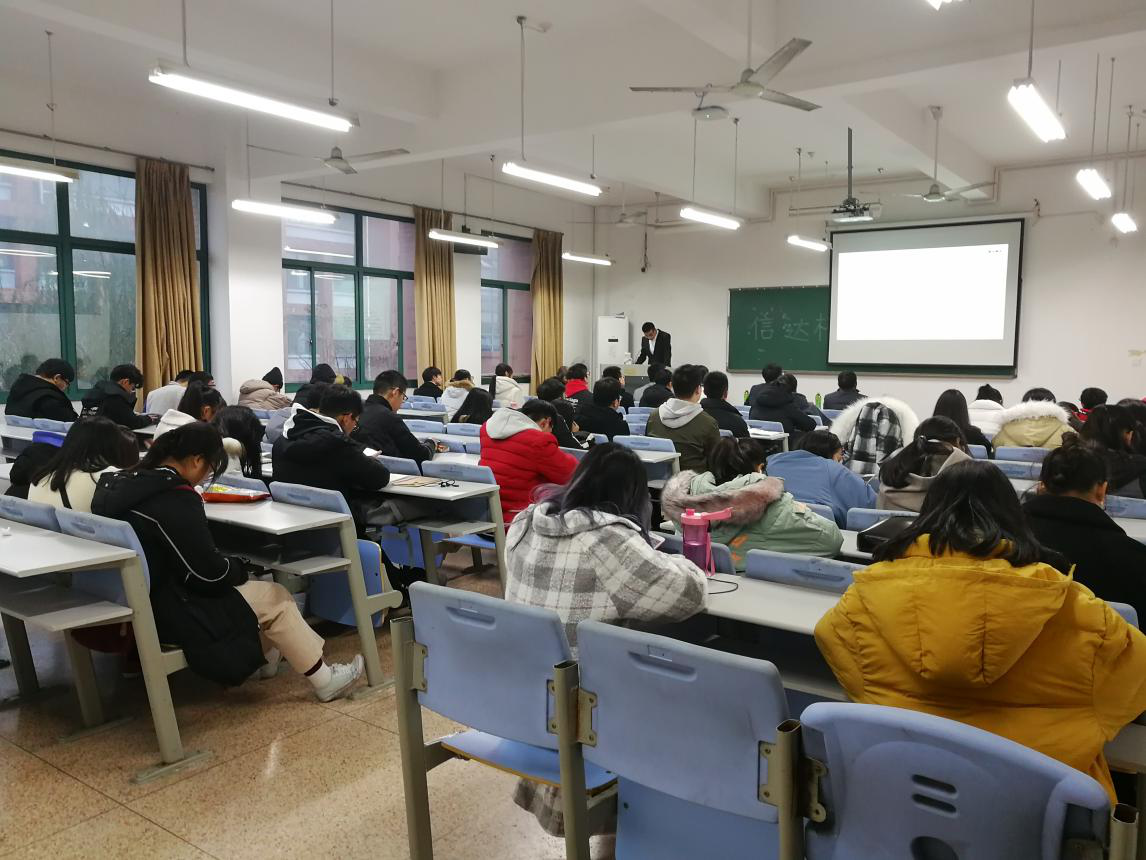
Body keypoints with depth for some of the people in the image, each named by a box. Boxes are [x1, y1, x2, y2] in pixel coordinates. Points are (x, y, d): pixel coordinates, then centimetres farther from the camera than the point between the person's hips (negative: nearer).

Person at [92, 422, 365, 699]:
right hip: (164, 613, -9)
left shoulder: (122, 482, 3)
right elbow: (208, 574, -21)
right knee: (275, 598, 1)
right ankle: (324, 681, 12)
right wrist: (238, 567, -1)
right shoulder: (175, 498, -25)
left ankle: (268, 653, 34)